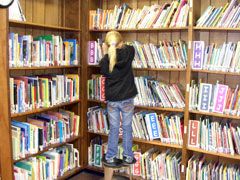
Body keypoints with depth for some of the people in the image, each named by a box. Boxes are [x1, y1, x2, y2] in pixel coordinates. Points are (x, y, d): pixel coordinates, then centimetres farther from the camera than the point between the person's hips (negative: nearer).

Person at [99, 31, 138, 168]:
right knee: (127, 128, 10)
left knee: (114, 129, 11)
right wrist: (120, 45, 26)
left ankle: (110, 158, 18)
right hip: (127, 98, 0)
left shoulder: (107, 58, -9)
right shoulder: (129, 52, -8)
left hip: (112, 99, 0)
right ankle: (128, 157, 20)